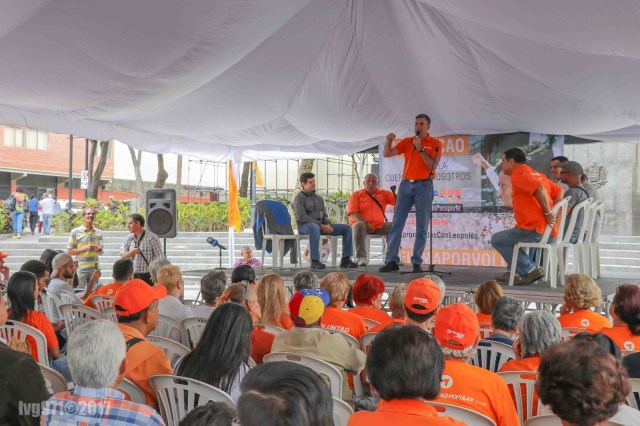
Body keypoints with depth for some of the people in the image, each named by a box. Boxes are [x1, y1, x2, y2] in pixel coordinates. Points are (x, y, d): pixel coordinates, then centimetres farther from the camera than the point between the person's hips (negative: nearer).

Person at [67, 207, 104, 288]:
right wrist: (85, 248, -14)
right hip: (80, 268, -3)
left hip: (94, 268, 3)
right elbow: (69, 251, -3)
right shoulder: (75, 232, -1)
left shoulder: (98, 232, 10)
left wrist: (99, 249, -6)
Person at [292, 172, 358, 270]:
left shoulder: (318, 198, 21)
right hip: (305, 226, -7)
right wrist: (321, 225, -20)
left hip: (320, 225, 7)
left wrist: (328, 225, -8)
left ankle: (345, 259, -9)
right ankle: (315, 261, -44)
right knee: (315, 228, -45)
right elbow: (302, 217, -16)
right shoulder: (299, 198, -2)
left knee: (347, 228, -4)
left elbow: (324, 215, 17)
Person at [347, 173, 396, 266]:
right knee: (359, 225, -36)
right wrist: (366, 223, -21)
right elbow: (353, 213, -8)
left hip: (379, 226, 3)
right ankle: (361, 257, -37)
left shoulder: (384, 193, 12)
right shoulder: (356, 195, 3)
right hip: (361, 224, -3)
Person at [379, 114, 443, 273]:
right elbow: (387, 154, 6)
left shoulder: (435, 144, 2)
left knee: (421, 226, -1)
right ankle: (392, 261, -1)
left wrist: (420, 149, -14)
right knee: (397, 223, -2)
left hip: (424, 185, -3)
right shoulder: (407, 142, 11)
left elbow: (433, 166, -9)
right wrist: (389, 141, -12)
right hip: (406, 184, 3)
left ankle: (417, 262, 4)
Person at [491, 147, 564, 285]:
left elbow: (539, 188, -25)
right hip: (550, 233, 10)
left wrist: (548, 213, -18)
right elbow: (559, 191, 21)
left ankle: (529, 270, -3)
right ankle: (512, 272, 27)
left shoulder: (518, 175, -8)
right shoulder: (536, 174, 21)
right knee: (511, 236, 32)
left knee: (497, 239, 3)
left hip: (535, 231, -10)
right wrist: (551, 213, 11)